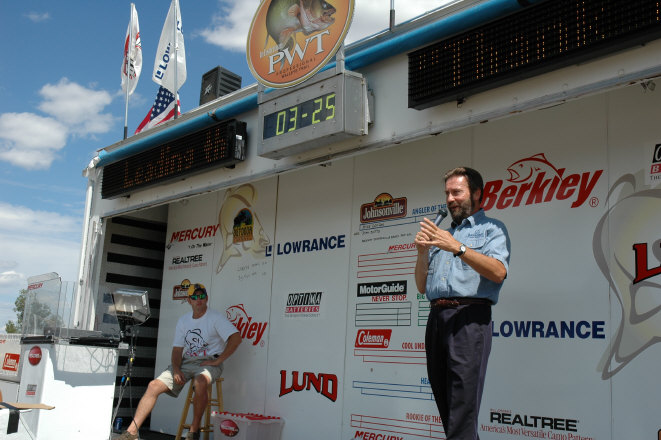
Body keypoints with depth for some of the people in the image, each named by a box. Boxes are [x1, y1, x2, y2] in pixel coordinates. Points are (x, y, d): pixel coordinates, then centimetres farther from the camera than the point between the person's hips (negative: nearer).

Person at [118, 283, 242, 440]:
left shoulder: (216, 318, -4)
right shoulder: (183, 321, 14)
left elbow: (236, 338, -16)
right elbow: (177, 349, 14)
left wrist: (217, 361, -17)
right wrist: (176, 369, -6)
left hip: (208, 363, -5)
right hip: (185, 362, 6)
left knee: (200, 382, -39)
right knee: (154, 386, -11)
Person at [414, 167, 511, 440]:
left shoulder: (491, 229, 8)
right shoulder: (443, 235, 26)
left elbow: (498, 272, -12)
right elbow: (422, 287, 21)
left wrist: (458, 248, -21)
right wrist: (422, 253, 4)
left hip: (469, 317, -6)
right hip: (437, 318, 7)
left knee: (462, 411, -11)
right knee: (445, 404, 8)